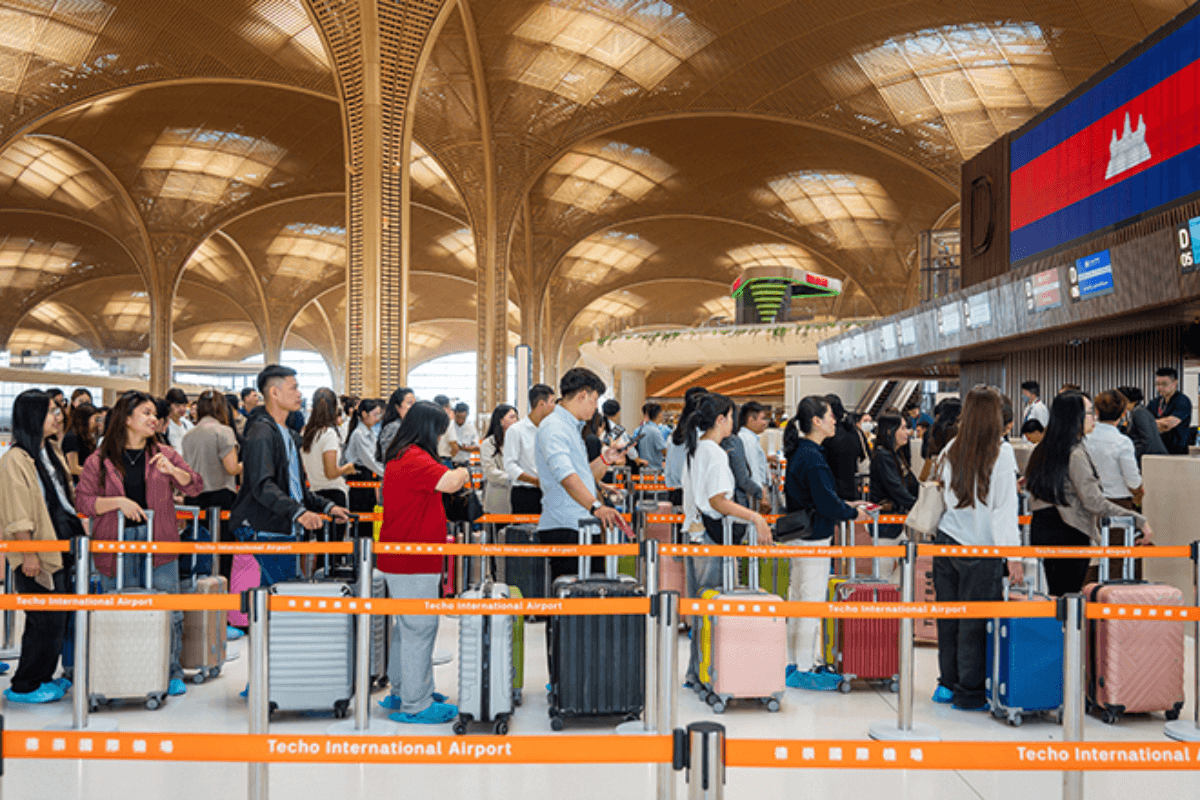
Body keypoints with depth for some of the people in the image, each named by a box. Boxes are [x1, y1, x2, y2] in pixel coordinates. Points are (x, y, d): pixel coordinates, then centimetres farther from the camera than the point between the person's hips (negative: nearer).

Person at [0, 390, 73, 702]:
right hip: (38, 553, -8)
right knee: (46, 621, -5)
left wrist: (77, 532, 19)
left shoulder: (50, 451, 13)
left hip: (61, 546, 8)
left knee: (57, 619, 12)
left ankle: (43, 676, 25)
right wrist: (28, 553, -18)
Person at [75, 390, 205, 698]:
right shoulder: (99, 460, 4)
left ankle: (172, 673, 12)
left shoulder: (164, 455, 9)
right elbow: (83, 502, 1)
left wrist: (172, 470, -14)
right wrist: (118, 502, -14)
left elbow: (195, 487, 4)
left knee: (168, 611, 1)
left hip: (159, 544, 1)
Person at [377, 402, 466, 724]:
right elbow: (449, 483, -31)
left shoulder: (400, 456, 15)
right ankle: (414, 705, 1)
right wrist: (463, 473, -11)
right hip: (413, 562, -11)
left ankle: (402, 692, 30)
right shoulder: (414, 458, -19)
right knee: (419, 629, -5)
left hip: (401, 559, 11)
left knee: (407, 627, 19)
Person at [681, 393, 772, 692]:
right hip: (712, 536, -10)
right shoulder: (715, 453, -16)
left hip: (695, 530, 10)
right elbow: (717, 501, -20)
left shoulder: (694, 449, 13)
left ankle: (695, 673, 20)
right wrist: (755, 517, -19)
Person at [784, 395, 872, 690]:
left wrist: (845, 505, 15)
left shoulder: (799, 452, 10)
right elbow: (827, 504, -23)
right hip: (813, 539, -10)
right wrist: (852, 513, -6)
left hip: (800, 536, 10)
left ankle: (794, 663, 26)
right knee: (812, 602, -3)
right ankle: (804, 671, 5)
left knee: (798, 598, 16)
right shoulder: (813, 458, -21)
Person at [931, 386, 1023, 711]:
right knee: (974, 622, 3)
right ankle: (969, 692, 11)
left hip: (947, 540, 5)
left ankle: (947, 683, 24)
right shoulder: (1000, 452, -10)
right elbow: (1004, 507, -11)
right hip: (980, 549, -5)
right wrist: (1013, 555, -8)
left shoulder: (952, 449, 4)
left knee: (948, 616, 13)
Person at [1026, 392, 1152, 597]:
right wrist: (1138, 520, -19)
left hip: (1040, 528, 8)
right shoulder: (1075, 455, -17)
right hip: (1069, 533, -8)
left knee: (1054, 593, 15)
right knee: (1068, 595, -2)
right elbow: (1094, 501, -21)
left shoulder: (1043, 450, 8)